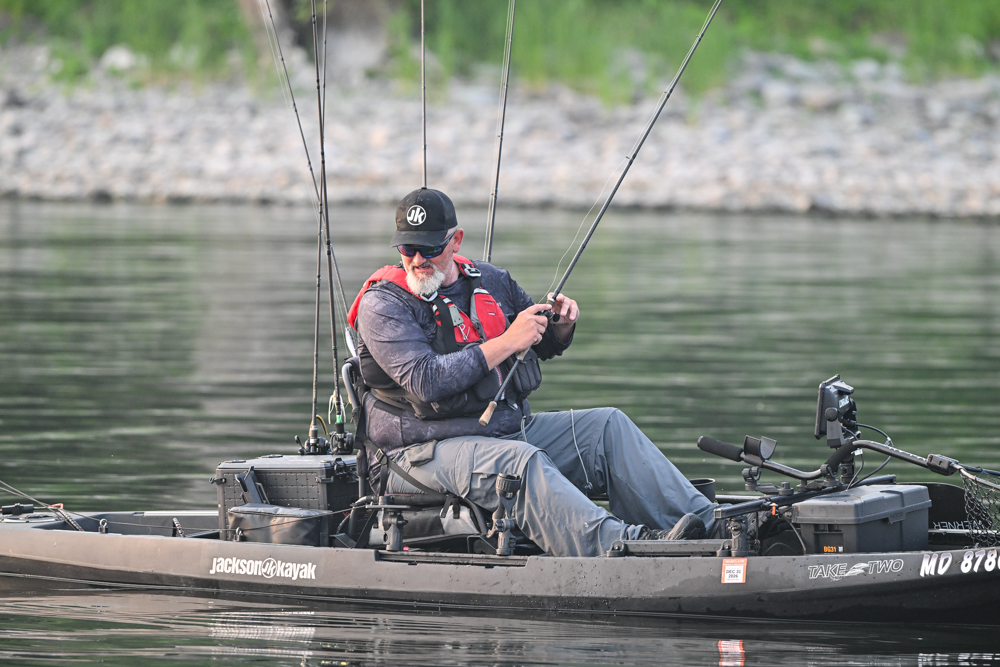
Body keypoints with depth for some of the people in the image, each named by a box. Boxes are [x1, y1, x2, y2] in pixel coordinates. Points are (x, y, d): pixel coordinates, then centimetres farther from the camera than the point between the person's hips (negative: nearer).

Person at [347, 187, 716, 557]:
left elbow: (543, 345, 28)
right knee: (522, 462, -34)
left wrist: (562, 324, 2)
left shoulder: (488, 280, 13)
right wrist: (506, 343, -20)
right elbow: (425, 381, -24)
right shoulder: (382, 304, -9)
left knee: (607, 426, -5)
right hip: (428, 451, -7)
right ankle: (618, 545, -50)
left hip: (511, 429, 7)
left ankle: (702, 523, -14)